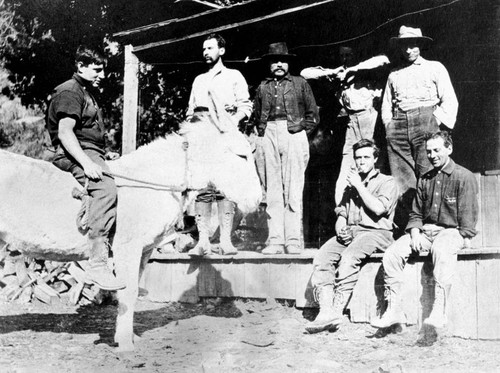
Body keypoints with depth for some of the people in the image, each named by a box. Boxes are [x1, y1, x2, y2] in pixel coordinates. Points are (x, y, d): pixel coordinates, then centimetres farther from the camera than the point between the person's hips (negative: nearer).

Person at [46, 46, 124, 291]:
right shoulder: (69, 91, -5)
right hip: (74, 153, -11)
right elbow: (64, 132, -18)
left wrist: (105, 154, 22)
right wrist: (86, 163, -28)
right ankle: (97, 265, -43)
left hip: (93, 153, 11)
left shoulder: (88, 93, 26)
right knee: (106, 188, -34)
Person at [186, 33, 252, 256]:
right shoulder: (199, 80, 28)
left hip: (225, 135, -3)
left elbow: (245, 106, 4)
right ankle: (203, 241, -11)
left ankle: (226, 240, -13)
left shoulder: (234, 76, 15)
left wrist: (231, 122, -14)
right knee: (201, 187, -8)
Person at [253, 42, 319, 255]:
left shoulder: (300, 84, 13)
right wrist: (262, 133, 11)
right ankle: (275, 241, -1)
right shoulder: (262, 87, 19)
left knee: (293, 191, -6)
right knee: (272, 191, -2)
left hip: (293, 135, -2)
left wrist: (302, 131, 2)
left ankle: (294, 241, -6)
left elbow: (313, 115, 13)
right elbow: (256, 116, 24)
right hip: (268, 136, 2)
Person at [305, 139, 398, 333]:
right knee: (321, 257, -23)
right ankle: (326, 311, -32)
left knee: (348, 258, -35)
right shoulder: (351, 185, 28)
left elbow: (378, 208, -9)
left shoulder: (387, 182, 9)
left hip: (376, 232, -5)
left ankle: (337, 310, -33)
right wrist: (340, 229, -1)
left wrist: (359, 186, -1)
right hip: (349, 232, 6)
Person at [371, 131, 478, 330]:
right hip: (425, 231, 6)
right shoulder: (424, 180, 18)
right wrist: (415, 233, 0)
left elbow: (468, 216, -4)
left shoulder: (464, 177, 1)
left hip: (451, 231, -5)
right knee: (392, 252, -19)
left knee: (441, 249, -40)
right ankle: (393, 310, -16)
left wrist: (463, 239, -17)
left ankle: (439, 312, -43)